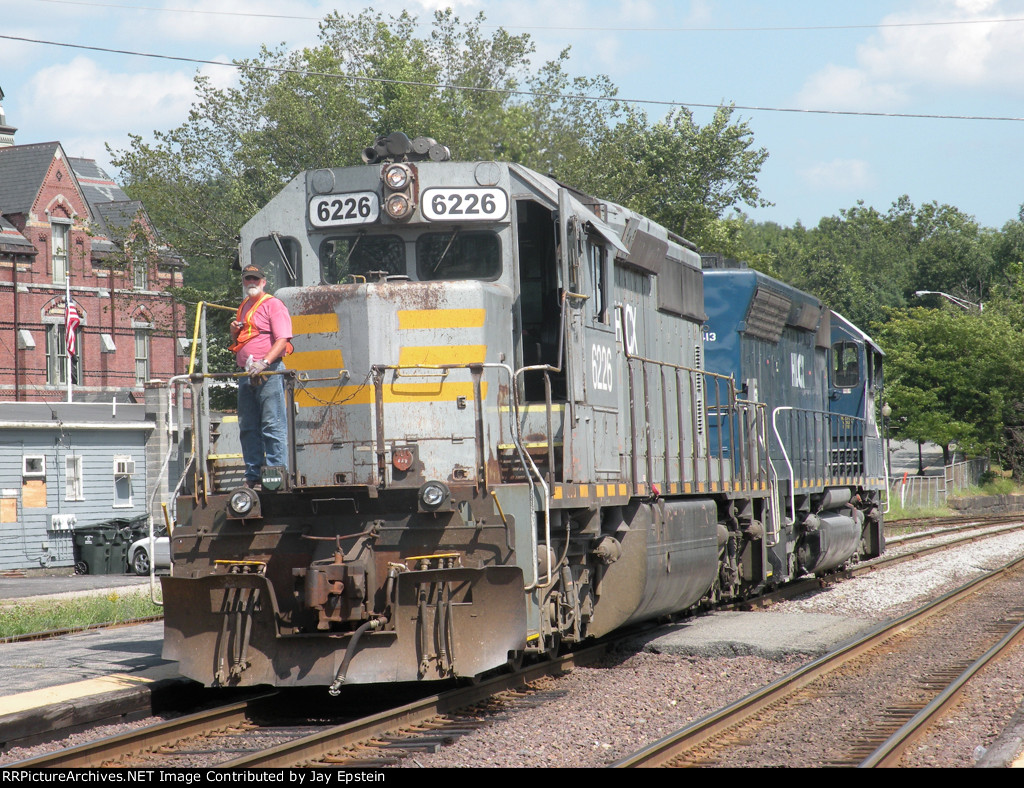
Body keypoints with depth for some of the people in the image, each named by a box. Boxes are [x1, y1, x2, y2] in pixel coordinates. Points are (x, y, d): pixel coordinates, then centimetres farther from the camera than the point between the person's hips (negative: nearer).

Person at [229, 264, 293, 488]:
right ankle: (253, 474, 12)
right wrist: (234, 332, 9)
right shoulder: (244, 308, 23)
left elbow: (282, 339, -13)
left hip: (269, 373, -8)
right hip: (246, 375, 8)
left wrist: (264, 362, -24)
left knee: (272, 425, -10)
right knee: (247, 427, 8)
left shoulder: (273, 304, -2)